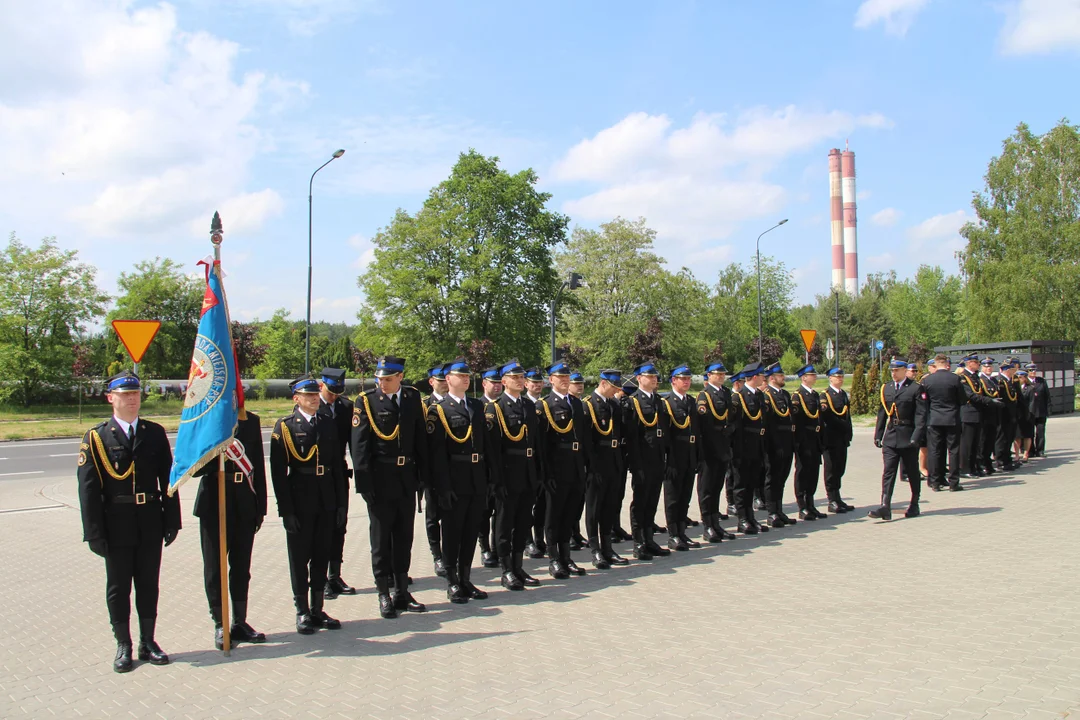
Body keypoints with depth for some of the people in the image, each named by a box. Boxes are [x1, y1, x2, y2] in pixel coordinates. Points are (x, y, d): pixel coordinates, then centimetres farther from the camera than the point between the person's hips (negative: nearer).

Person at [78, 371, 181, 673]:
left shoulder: (155, 433, 5)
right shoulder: (96, 436, -3)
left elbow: (167, 479, 5)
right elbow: (88, 488, -5)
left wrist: (171, 521, 1)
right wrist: (94, 532, -10)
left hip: (151, 524, 2)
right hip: (117, 525, -2)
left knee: (148, 584, 11)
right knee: (118, 587, 8)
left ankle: (148, 642, 23)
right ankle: (123, 646, 20)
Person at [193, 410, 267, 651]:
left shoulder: (251, 421, 6)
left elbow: (259, 466, 7)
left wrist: (260, 507, 5)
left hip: (244, 506, 3)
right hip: (214, 505, -3)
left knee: (241, 567, 11)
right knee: (215, 567, 6)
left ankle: (239, 623, 22)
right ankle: (220, 626, 17)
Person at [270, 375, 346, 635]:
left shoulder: (328, 424, 10)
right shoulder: (285, 426, -5)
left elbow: (336, 465, 11)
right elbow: (278, 471, -8)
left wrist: (341, 503, 6)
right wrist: (286, 509, -13)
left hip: (326, 503, 4)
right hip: (300, 503, -4)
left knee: (322, 557, 11)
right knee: (300, 558, 5)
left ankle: (317, 610, 22)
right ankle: (302, 612, 15)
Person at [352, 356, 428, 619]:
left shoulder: (413, 397, 4)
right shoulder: (366, 400, -5)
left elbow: (421, 437, 8)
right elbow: (359, 446, -8)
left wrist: (422, 474, 4)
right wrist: (364, 483, -13)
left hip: (407, 478, 4)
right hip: (380, 480, -3)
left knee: (404, 538, 11)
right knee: (381, 538, 5)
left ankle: (402, 592, 22)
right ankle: (384, 595, 14)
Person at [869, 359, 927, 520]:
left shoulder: (916, 388, -5)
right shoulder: (885, 389, 10)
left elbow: (921, 415, -10)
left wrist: (916, 437, -18)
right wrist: (878, 435, 9)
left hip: (908, 437, -3)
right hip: (890, 437, 4)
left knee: (912, 473, 10)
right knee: (888, 472, -5)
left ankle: (914, 505, 24)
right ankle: (885, 507, -12)